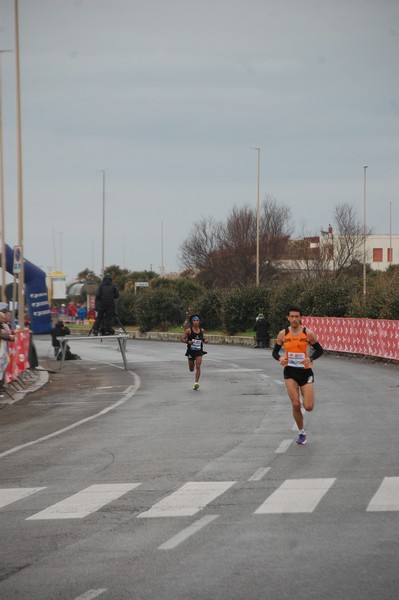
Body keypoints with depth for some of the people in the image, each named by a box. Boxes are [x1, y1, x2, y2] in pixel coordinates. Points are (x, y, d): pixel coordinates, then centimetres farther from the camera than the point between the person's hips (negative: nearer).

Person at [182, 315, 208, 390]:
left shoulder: (201, 331, 3)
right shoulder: (189, 330, -7)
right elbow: (183, 339, -5)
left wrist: (205, 340, -2)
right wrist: (188, 342, -23)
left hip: (199, 351, 1)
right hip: (191, 351, -1)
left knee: (198, 367, -15)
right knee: (191, 369, 12)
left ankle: (196, 383, -15)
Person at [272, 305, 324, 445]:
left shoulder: (308, 333, -8)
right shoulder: (283, 334, -3)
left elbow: (319, 350, 1)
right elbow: (275, 352, 7)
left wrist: (310, 359, -19)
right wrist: (279, 358, -16)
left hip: (305, 371, -1)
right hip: (290, 372, 1)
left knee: (308, 407, -5)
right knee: (296, 404, -7)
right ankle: (301, 433, 12)